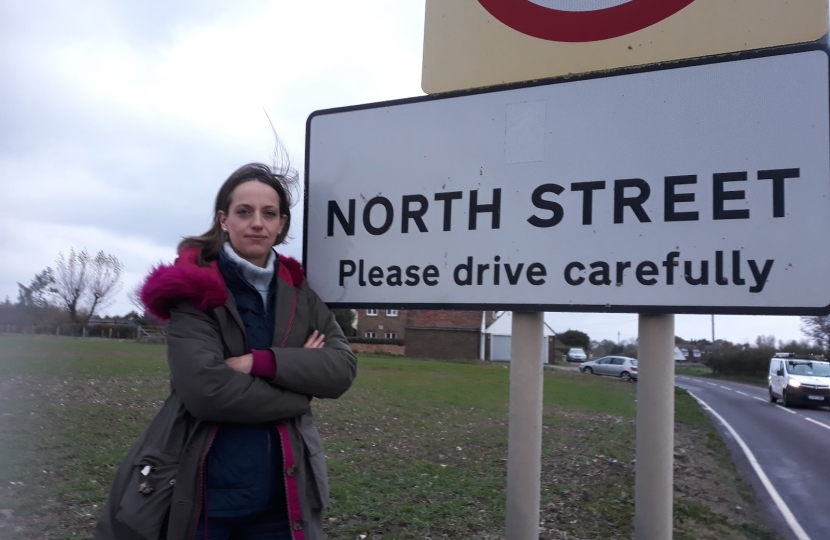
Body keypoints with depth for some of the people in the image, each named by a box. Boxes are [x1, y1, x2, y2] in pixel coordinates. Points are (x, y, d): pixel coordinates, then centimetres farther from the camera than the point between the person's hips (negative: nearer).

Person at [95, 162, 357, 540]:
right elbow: (206, 389, -21)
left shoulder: (299, 293, 6)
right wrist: (298, 392, -11)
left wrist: (260, 362, -19)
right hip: (200, 494, -3)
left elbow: (341, 369, -6)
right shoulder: (195, 288, -8)